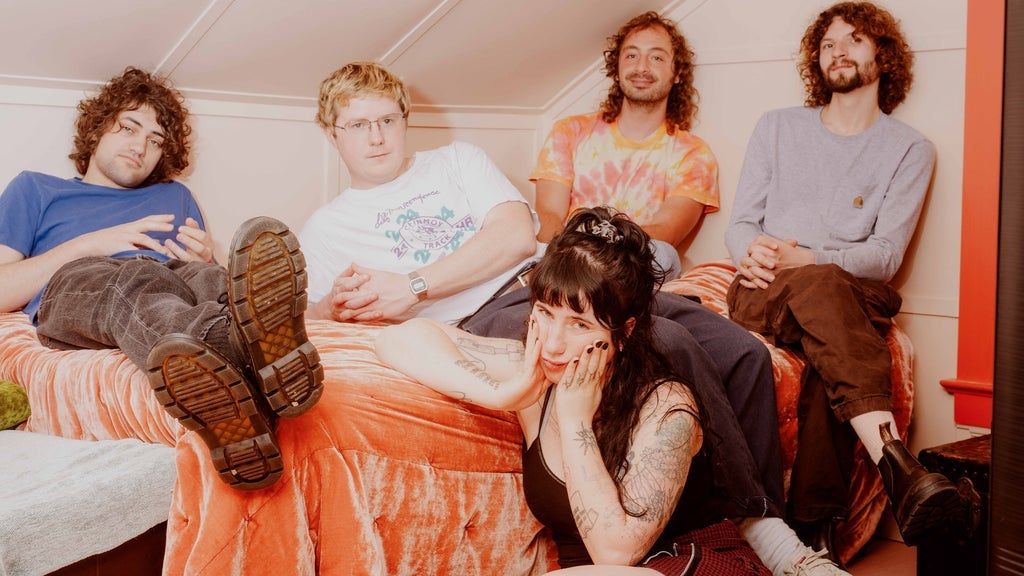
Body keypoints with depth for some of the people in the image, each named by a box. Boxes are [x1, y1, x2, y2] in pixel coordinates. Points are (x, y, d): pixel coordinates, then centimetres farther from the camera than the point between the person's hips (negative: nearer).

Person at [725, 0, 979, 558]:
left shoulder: (910, 149, 12)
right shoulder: (777, 127, 18)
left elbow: (884, 255, -1)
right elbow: (739, 224, 12)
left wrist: (802, 258, -18)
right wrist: (752, 251, -14)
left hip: (856, 295, 0)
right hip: (761, 294, 0)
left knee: (829, 346, -37)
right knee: (820, 287, -37)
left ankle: (814, 523, -38)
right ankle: (897, 465, -51)